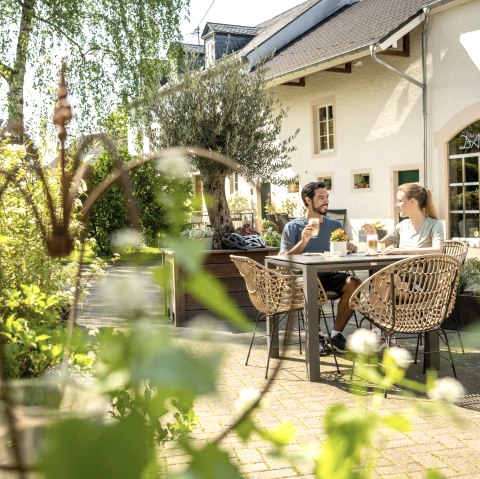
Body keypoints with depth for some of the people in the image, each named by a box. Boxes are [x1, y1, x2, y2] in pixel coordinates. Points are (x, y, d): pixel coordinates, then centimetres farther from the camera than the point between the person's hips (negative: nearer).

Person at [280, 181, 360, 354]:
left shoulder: (335, 225, 17)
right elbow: (283, 259, -5)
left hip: (330, 275, 4)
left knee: (353, 283, -26)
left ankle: (336, 334, -13)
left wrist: (349, 247, -5)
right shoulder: (293, 227, 5)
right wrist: (303, 242, -18)